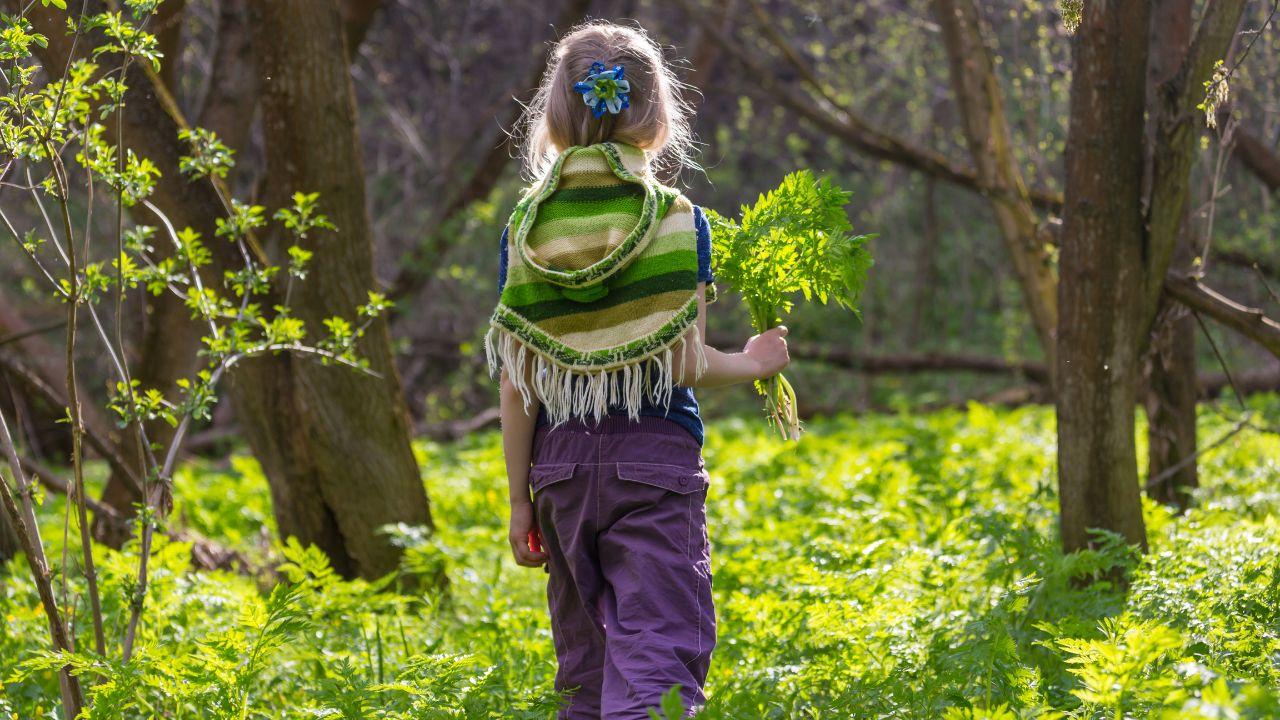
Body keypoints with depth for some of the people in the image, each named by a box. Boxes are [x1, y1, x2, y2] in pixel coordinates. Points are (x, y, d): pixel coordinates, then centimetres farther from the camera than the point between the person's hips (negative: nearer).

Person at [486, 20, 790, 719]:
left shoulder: (525, 229, 3)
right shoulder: (680, 221, -4)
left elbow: (517, 381, 1)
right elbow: (683, 363, -9)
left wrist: (520, 499, 7)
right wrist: (751, 365, 11)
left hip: (559, 460, 3)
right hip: (656, 454, -3)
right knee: (655, 663, -9)